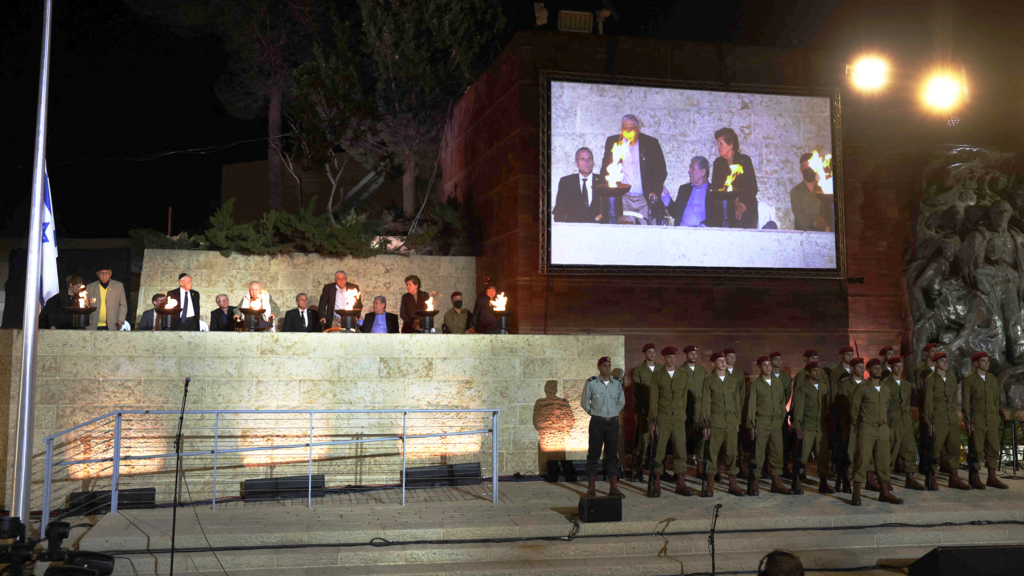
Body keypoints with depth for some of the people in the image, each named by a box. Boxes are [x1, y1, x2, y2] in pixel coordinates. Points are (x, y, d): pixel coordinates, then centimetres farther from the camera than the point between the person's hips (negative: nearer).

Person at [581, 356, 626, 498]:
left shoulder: (617, 383, 4)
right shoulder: (591, 383, -5)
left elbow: (621, 402, 17)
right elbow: (584, 402, 5)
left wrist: (613, 414, 12)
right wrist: (595, 414, 8)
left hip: (613, 422, 3)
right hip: (597, 422, -3)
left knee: (612, 455, 4)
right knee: (593, 454, 0)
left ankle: (613, 488, 7)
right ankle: (591, 488, 6)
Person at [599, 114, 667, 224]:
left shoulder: (651, 143, 1)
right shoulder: (612, 142, 4)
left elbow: (661, 171, 6)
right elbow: (605, 170, 9)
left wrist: (655, 192, -9)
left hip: (645, 199, -1)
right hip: (622, 199, 1)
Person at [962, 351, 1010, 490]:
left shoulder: (992, 379, 12)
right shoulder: (969, 379, -4)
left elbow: (996, 400, 16)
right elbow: (966, 402, -6)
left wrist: (997, 418, 10)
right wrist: (968, 422, -11)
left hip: (991, 420, 5)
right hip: (976, 420, -5)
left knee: (994, 448, 5)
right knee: (976, 449, -3)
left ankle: (992, 478, 13)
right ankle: (975, 478, 5)